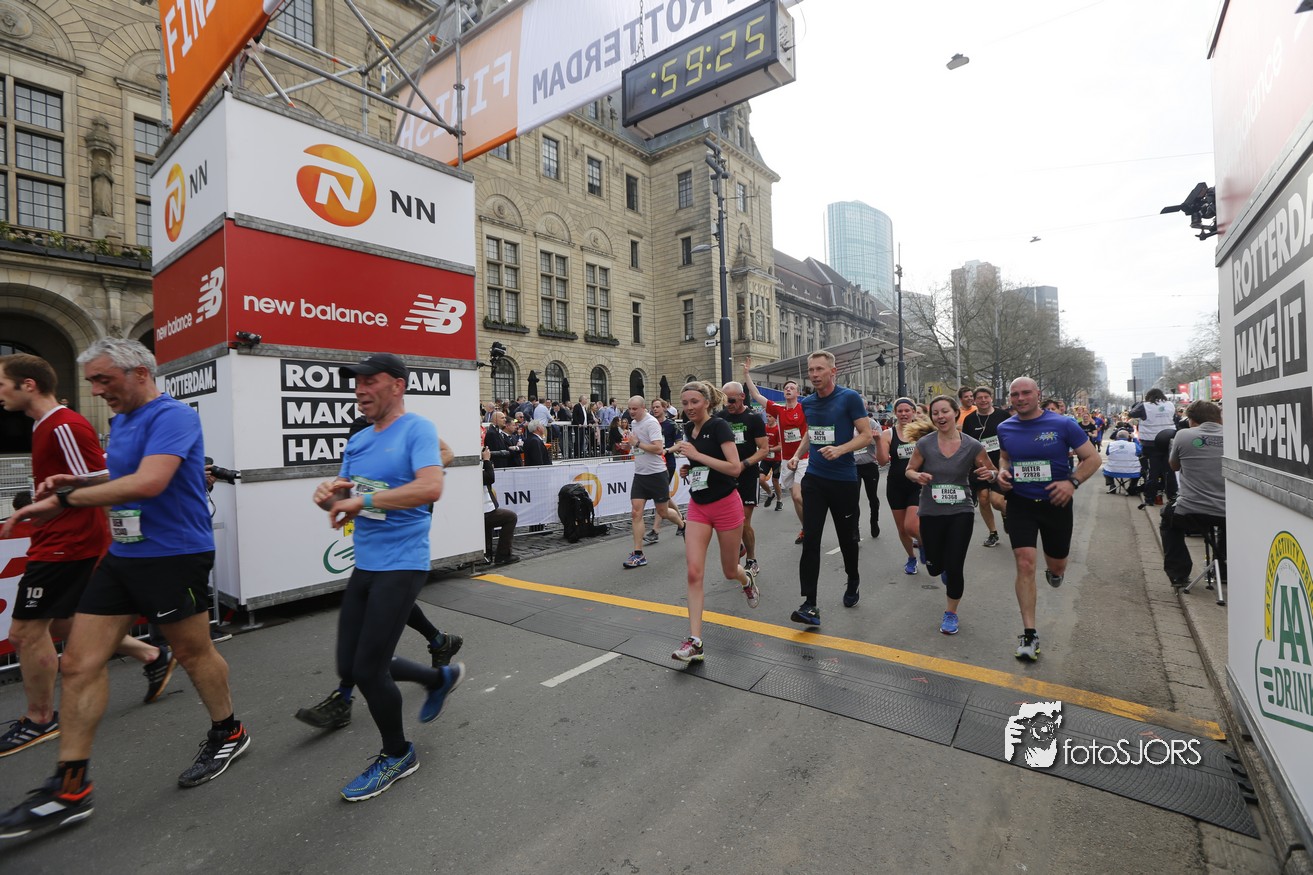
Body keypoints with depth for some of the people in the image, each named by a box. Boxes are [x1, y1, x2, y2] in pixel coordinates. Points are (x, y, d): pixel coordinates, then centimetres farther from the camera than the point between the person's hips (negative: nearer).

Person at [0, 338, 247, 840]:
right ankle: (70, 790, 18)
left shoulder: (172, 416, -17)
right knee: (79, 664, 6)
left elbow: (148, 482, -30)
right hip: (122, 555, 9)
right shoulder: (120, 422, 13)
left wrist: (64, 499, -20)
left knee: (193, 652, 8)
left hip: (173, 555, -8)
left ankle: (228, 734, 30)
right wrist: (78, 483, 7)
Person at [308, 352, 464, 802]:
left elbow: (431, 487, -28)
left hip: (401, 566, -8)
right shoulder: (358, 441, 11)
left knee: (367, 670, -2)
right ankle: (440, 678, 38)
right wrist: (326, 493, -7)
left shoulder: (417, 429, -13)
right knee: (350, 667, 14)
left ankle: (397, 756, 26)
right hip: (364, 564, 8)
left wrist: (363, 501, -26)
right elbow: (342, 498, 16)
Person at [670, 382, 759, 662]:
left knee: (729, 571, 12)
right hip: (698, 507, 5)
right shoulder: (688, 429, 5)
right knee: (694, 572, -8)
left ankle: (748, 579, 51)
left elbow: (735, 468, -23)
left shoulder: (719, 426, -14)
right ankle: (695, 641, -5)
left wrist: (697, 455, -25)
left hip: (726, 505, -5)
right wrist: (688, 461, 9)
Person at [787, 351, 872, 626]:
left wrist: (840, 450, -25)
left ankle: (853, 582, 42)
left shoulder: (850, 398, -9)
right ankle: (809, 605, -4)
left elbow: (866, 435, -9)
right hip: (814, 479, 4)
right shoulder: (807, 403, 7)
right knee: (810, 539, -6)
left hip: (844, 481, -3)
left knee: (847, 537, 13)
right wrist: (797, 455, 7)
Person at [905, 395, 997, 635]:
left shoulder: (973, 446, -9)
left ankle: (951, 613, 24)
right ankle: (942, 564, 52)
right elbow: (909, 470, 4)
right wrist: (917, 476, -19)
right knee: (935, 568, 12)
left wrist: (989, 474, -20)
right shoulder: (924, 444, -9)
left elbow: (993, 473, 3)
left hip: (961, 512, -1)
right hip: (931, 513, 1)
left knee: (954, 567, -3)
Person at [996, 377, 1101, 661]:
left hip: (1055, 503, 0)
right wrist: (1002, 471, -4)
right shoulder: (1005, 428, -1)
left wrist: (1072, 482, -21)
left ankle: (1053, 569, 57)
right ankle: (1029, 634, -2)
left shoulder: (1063, 424, -10)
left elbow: (1092, 458, -4)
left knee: (1057, 566, 15)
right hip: (1020, 503, 1)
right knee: (1025, 564, -9)